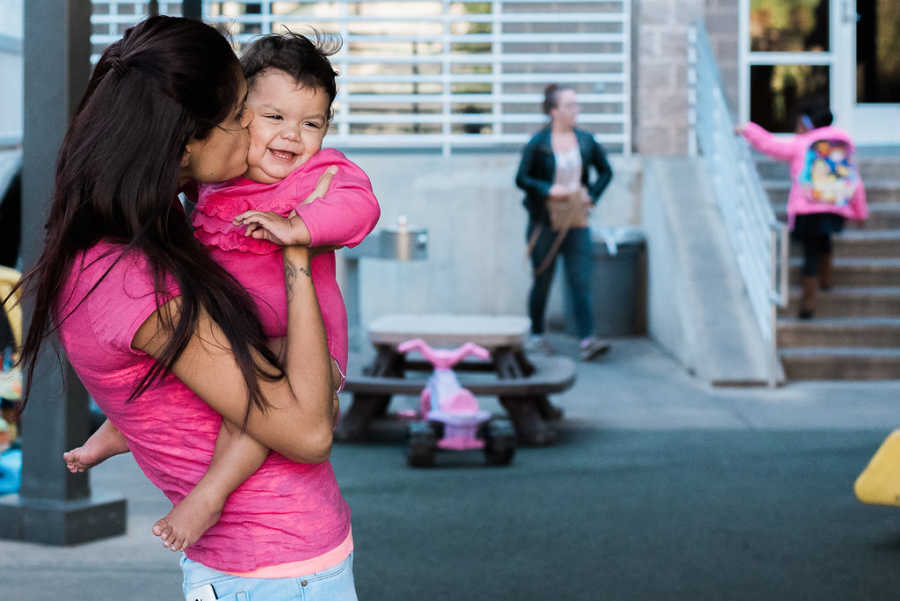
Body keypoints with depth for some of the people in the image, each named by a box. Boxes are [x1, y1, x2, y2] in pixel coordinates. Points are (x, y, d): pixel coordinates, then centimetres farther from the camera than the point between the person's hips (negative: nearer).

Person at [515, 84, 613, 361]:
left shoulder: (585, 140, 5)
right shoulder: (538, 143, -6)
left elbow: (605, 171, 15)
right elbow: (521, 178, -6)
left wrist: (592, 196, 1)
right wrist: (548, 189, -20)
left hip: (577, 223, 2)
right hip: (545, 222, -2)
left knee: (581, 280, -7)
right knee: (543, 280, 8)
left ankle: (587, 340, -12)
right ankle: (536, 335, 24)